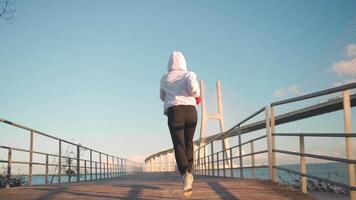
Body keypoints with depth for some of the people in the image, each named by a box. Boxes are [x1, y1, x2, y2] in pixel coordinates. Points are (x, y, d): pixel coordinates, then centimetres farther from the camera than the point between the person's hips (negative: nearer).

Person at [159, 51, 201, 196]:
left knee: (179, 145, -10)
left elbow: (162, 97, 31)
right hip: (190, 110, 1)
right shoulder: (189, 74, 11)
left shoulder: (164, 78, 17)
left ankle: (185, 173, -35)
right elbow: (193, 85, -12)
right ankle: (189, 172, 12)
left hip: (174, 111, -1)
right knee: (188, 143, 19)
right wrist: (197, 96, 7)